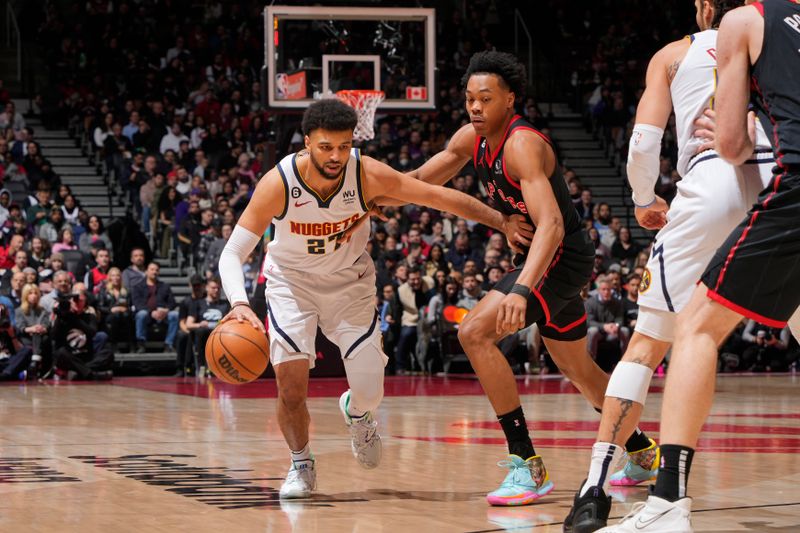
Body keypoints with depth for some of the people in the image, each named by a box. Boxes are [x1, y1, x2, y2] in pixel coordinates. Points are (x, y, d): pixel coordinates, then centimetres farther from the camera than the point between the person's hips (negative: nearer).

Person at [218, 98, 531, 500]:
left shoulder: (368, 175, -27)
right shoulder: (278, 184, -29)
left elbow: (441, 197, -17)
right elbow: (232, 253, -27)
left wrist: (503, 222, -16)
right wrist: (239, 304, -46)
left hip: (349, 281, 1)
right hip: (292, 281, -1)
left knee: (370, 391, -5)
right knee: (290, 380, -17)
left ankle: (355, 412, 36)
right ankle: (301, 465, 11)